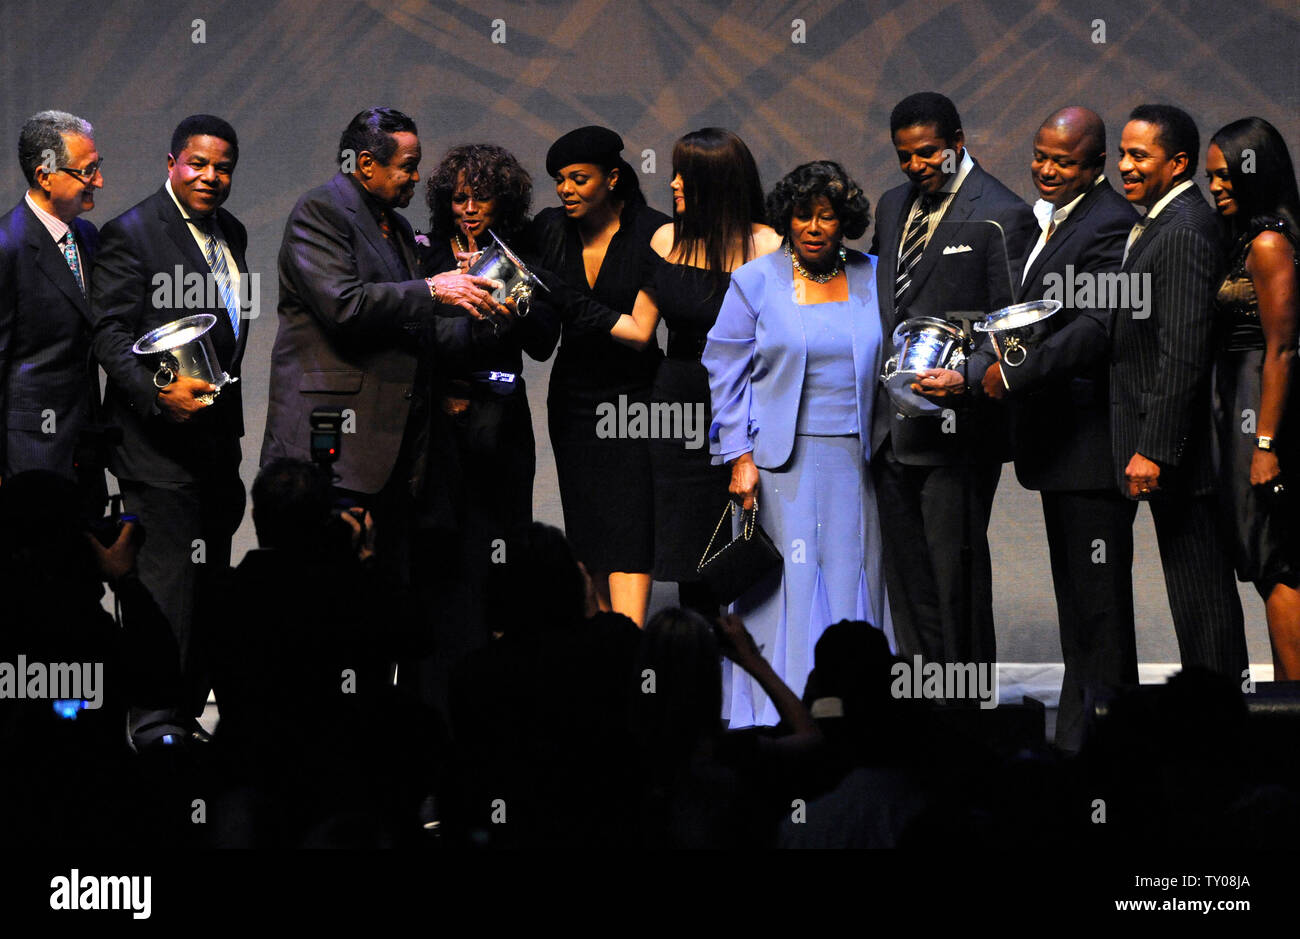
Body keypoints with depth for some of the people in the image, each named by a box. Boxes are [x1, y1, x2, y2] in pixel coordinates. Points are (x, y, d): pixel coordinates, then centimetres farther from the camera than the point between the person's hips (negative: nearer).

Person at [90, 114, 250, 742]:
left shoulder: (231, 233, 14)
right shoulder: (131, 233, -10)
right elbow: (109, 332, -15)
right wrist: (157, 391, -28)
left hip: (218, 443, 8)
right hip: (159, 445, -8)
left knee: (208, 587, 11)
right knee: (167, 589, -8)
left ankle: (188, 717, 19)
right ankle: (154, 729, -3)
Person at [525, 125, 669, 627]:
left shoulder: (654, 233, -10)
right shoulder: (549, 229, 3)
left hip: (636, 393, -5)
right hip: (574, 395, 5)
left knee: (629, 529, -13)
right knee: (586, 530, 6)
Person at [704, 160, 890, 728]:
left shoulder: (872, 280, 10)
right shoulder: (756, 282, 2)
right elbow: (726, 372, 1)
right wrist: (740, 457, -6)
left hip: (853, 462, 3)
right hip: (782, 461, -3)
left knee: (852, 581, 1)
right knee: (786, 583, -7)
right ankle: (780, 718, -3)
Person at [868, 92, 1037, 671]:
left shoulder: (1002, 217, -8)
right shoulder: (893, 207, 16)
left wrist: (967, 379, -27)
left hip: (955, 428, -7)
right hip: (893, 427, 7)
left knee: (955, 577, -4)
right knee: (906, 576, 10)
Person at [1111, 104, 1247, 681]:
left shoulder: (1183, 232, -17)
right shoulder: (1158, 222, 15)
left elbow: (1183, 352, -22)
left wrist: (1152, 450, -22)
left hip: (1175, 440, -10)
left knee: (1199, 586, -3)